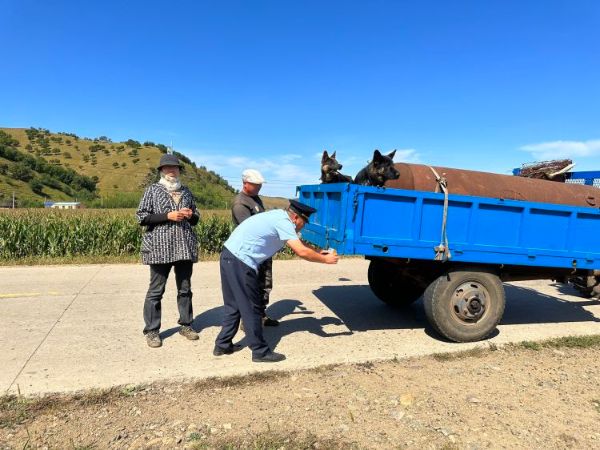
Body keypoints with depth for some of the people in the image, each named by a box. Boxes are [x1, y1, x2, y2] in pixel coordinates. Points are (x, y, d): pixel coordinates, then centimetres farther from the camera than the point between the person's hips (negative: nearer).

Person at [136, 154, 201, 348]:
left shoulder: (186, 191, 14)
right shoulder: (153, 189, 3)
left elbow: (196, 218, 21)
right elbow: (141, 216, -5)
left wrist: (191, 215, -2)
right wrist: (168, 215, -14)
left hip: (185, 247, 4)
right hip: (160, 247, -4)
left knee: (185, 288, 11)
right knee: (156, 290, 1)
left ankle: (186, 325, 24)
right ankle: (151, 331, 12)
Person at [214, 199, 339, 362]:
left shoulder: (280, 216, 15)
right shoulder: (283, 222, -13)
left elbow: (298, 248, 25)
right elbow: (301, 252, -19)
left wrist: (317, 254, 21)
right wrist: (325, 259, -6)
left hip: (230, 256, 10)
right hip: (240, 261, -10)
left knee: (234, 305, 18)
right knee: (251, 308, 0)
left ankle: (222, 345, 28)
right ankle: (260, 352, 11)